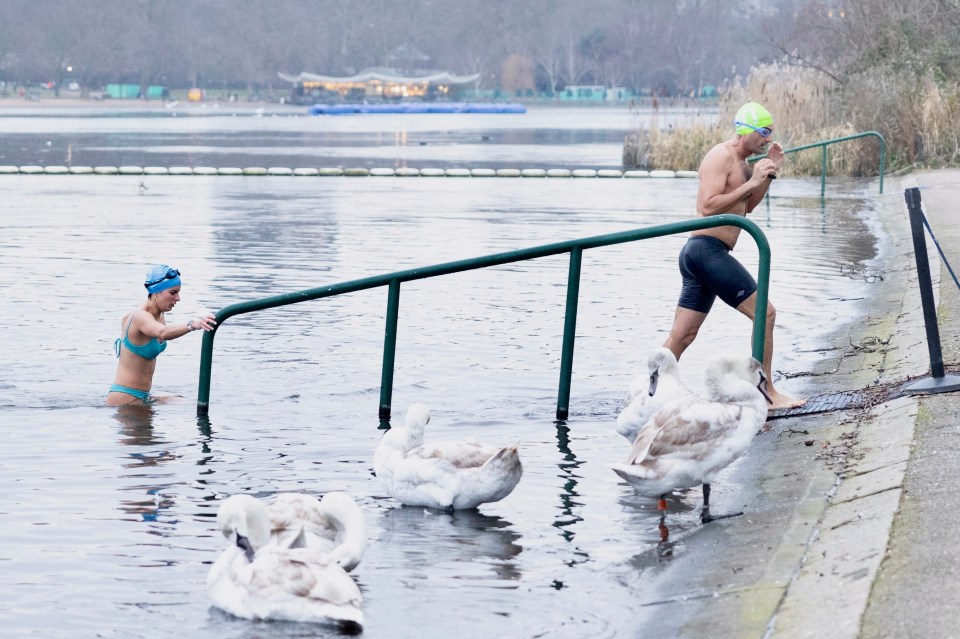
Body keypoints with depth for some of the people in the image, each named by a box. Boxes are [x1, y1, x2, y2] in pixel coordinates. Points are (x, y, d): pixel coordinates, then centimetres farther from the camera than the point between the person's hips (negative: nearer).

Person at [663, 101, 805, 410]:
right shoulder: (721, 156, -11)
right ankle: (767, 392, -5)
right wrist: (751, 183, -20)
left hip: (696, 255, 10)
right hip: (708, 249, -10)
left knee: (681, 337, 9)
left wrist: (768, 173, 16)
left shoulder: (740, 162, 20)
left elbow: (746, 206, 29)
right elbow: (708, 206, -21)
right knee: (765, 313, -9)